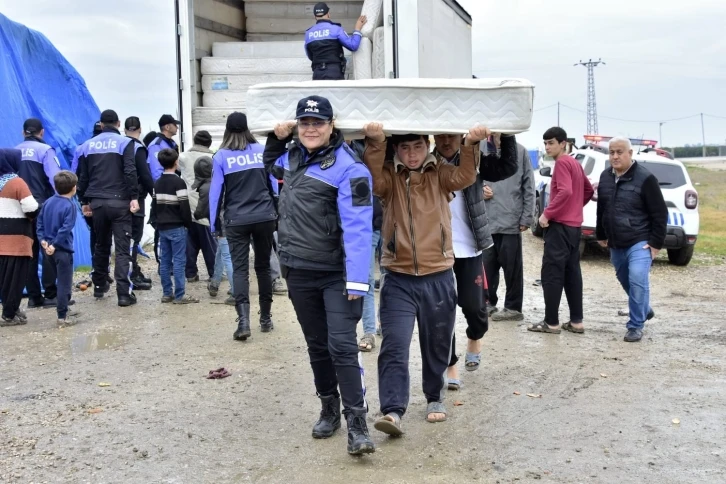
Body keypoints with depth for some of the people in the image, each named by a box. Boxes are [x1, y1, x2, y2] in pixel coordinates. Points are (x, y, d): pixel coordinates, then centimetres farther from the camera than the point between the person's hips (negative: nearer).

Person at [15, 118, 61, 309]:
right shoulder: (45, 150, -6)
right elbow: (55, 178, -15)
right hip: (44, 207, -5)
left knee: (29, 252, 9)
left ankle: (34, 296, 11)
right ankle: (50, 295, 0)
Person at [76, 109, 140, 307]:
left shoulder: (88, 145, 10)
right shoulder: (124, 142, -2)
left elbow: (82, 176, 12)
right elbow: (130, 172, -14)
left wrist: (84, 201, 18)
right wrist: (134, 197, -13)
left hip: (97, 202, 4)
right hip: (119, 202, -4)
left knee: (101, 245, 20)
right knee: (122, 248, -5)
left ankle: (99, 286, 29)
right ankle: (124, 293, -11)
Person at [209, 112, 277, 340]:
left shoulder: (221, 156, -3)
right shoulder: (261, 150, 2)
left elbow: (216, 191, -2)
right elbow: (274, 184, 7)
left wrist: (214, 223, 5)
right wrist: (277, 213, 15)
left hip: (236, 220, -2)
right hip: (264, 217, 2)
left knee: (240, 268, 0)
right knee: (263, 266, 12)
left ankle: (243, 321, -14)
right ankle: (265, 318, 20)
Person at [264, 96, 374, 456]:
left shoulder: (348, 168, -16)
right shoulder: (293, 156, 8)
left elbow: (357, 227, -22)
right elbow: (272, 166, 34)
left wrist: (357, 280, -28)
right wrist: (277, 139, 13)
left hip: (336, 274, -6)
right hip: (298, 271, 7)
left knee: (342, 346, -12)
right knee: (317, 345, 16)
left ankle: (356, 425, -6)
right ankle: (329, 409, 31)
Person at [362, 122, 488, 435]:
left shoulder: (440, 174, 4)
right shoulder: (389, 178, 1)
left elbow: (465, 177, -17)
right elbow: (372, 178, -22)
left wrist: (471, 145, -36)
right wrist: (374, 144, -41)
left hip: (438, 278, 1)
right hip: (399, 279, -1)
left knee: (437, 346, 15)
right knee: (394, 346, -11)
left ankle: (435, 398, 34)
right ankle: (393, 411, -10)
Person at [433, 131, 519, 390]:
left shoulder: (474, 160, 1)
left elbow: (508, 167, -9)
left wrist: (507, 135, -20)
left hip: (469, 247, 0)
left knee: (472, 304, 2)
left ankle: (475, 337, 37)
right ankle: (450, 365, 17)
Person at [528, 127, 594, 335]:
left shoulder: (562, 163, -11)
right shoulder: (574, 163, 18)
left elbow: (565, 192, -24)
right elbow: (588, 190, 25)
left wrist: (547, 214, -18)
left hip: (560, 225, -10)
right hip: (574, 225, 10)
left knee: (551, 274, -6)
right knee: (572, 273, 10)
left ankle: (551, 322, -5)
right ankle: (576, 321, 12)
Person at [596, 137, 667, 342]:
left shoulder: (645, 178, -13)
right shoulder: (605, 177, 6)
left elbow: (660, 213, -11)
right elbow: (601, 209, 18)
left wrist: (656, 242, -13)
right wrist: (601, 235, 20)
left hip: (639, 242, -7)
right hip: (615, 244, 7)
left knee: (637, 281, -18)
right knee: (626, 281, 18)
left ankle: (636, 326, -6)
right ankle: (645, 310, 42)